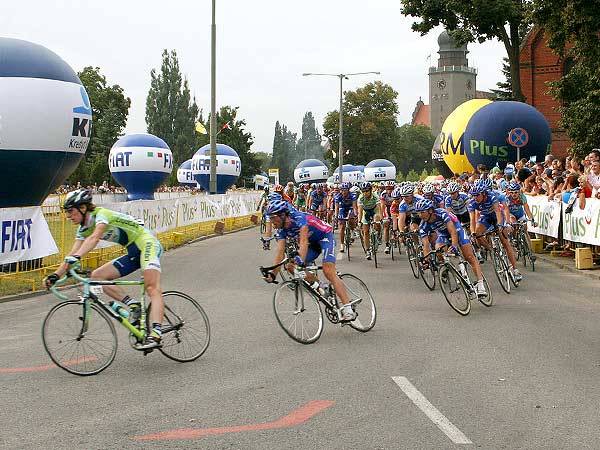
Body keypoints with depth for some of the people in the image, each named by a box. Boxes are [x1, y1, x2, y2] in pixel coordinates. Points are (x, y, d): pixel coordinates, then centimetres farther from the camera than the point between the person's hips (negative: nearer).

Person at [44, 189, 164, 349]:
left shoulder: (101, 214, -19)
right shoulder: (84, 229, 7)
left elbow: (94, 238, -37)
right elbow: (72, 254, 4)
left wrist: (76, 257, -51)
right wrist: (56, 275, -8)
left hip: (147, 244, -9)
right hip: (133, 254, 9)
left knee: (152, 288, -27)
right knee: (97, 276, -2)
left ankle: (155, 334, -40)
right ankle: (133, 305, -9)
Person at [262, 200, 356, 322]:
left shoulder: (298, 218, -30)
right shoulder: (281, 229, -8)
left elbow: (304, 241, -43)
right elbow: (280, 252, -13)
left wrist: (301, 260, -58)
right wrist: (273, 274, -24)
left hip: (325, 236, -8)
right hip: (313, 243, 8)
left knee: (328, 272, -24)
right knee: (291, 266, -9)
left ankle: (348, 310, -29)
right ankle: (318, 286, 7)